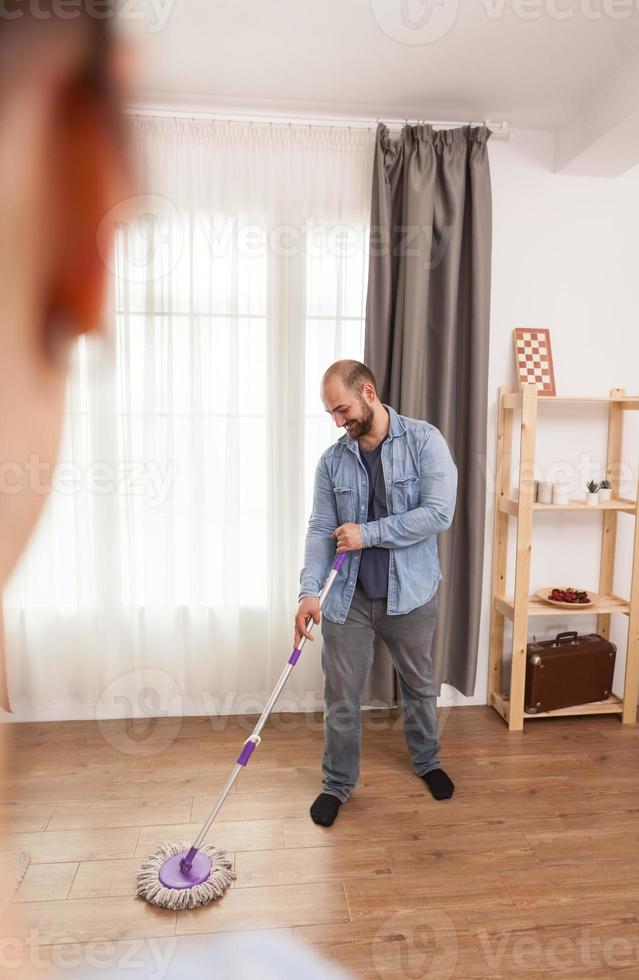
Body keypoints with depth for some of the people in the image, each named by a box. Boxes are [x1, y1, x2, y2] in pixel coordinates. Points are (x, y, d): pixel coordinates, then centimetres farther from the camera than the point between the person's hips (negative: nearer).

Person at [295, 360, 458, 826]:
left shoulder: (424, 441, -10)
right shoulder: (332, 460, -1)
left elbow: (439, 513, -20)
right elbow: (320, 530, -4)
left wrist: (368, 533, -19)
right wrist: (309, 591, -16)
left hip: (410, 595, -1)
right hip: (348, 597, 2)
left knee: (420, 685, 20)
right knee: (341, 696, 10)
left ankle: (427, 761, 47)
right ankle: (338, 783, 32)